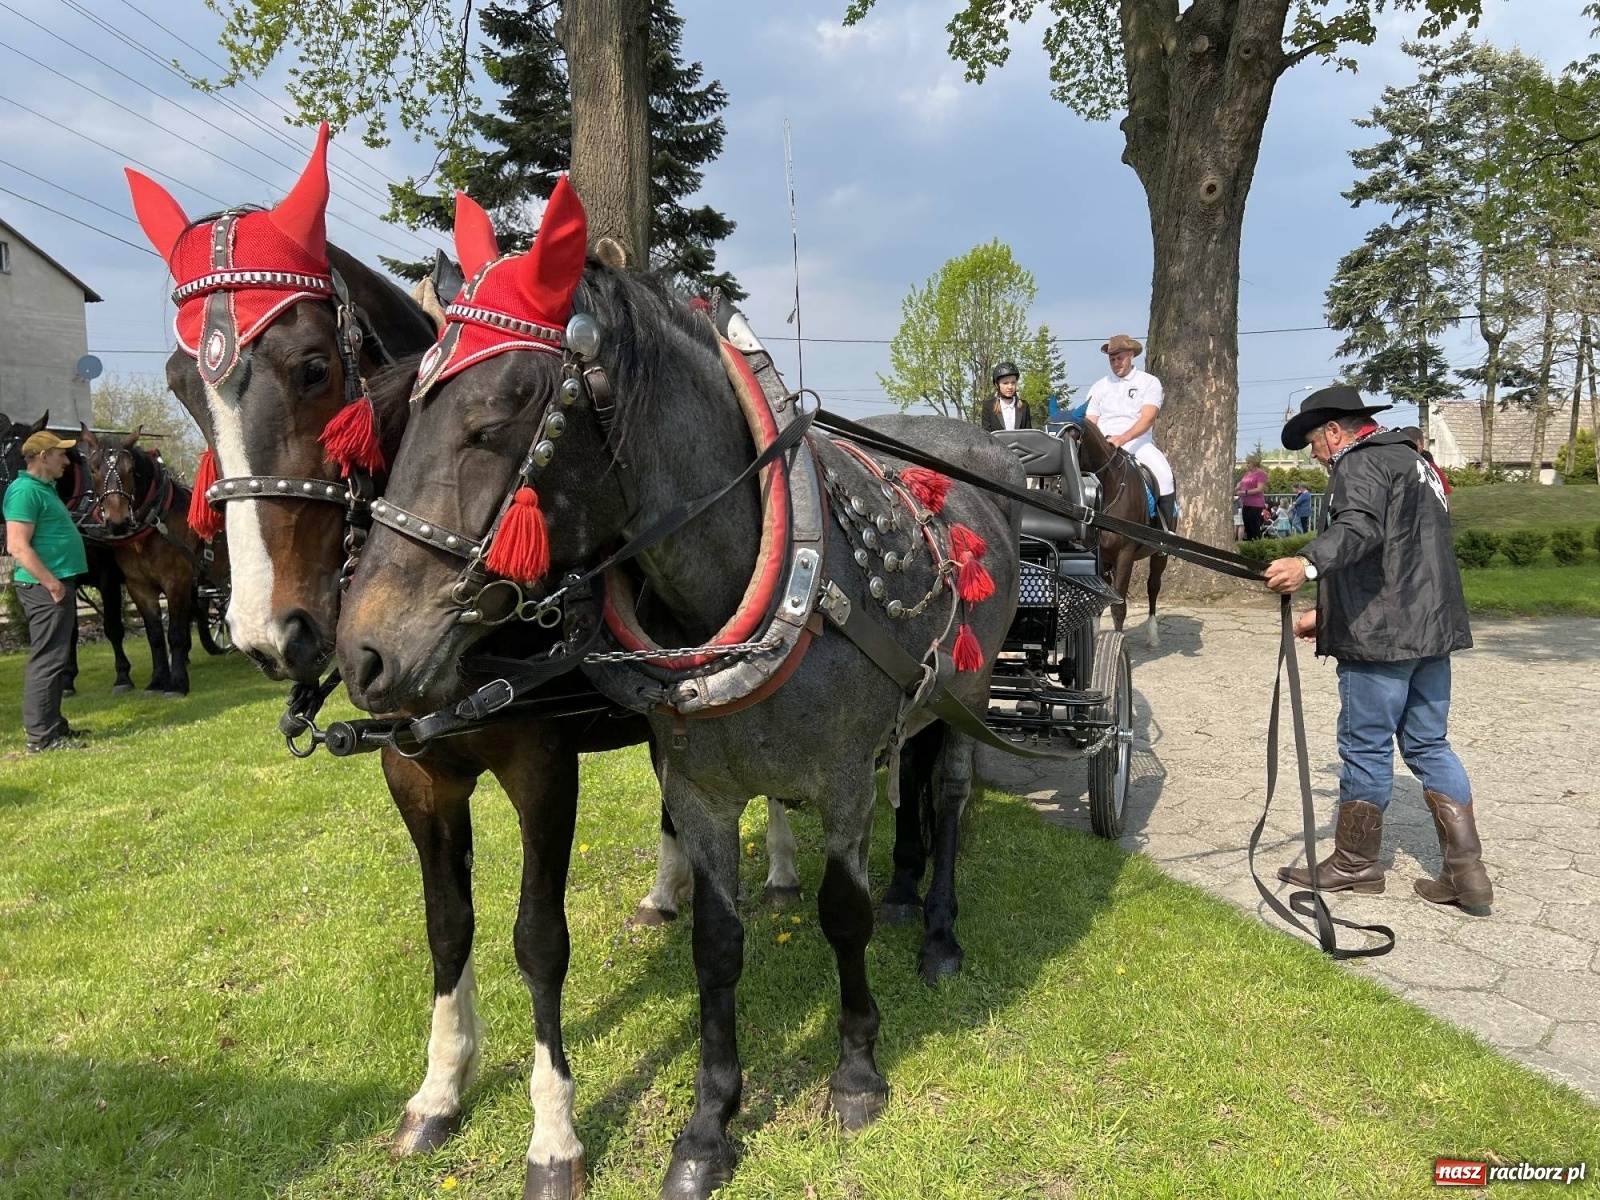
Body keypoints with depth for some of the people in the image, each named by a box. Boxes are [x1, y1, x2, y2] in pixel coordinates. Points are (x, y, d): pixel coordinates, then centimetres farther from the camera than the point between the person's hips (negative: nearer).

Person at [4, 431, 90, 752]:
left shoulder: (44, 488, 17)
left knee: (58, 656, 16)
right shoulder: (25, 490, -14)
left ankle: (52, 723, 26)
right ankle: (41, 736, -4)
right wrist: (51, 582, -24)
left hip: (59, 583, 11)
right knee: (48, 659, -8)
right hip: (46, 588, -11)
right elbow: (18, 546, -22)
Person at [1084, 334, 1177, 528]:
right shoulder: (1099, 387, 18)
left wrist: (1124, 438, -26)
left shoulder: (1149, 382, 8)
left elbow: (1148, 418, -8)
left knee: (1164, 474, -29)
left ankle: (1169, 532, -23)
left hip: (1138, 441, -2)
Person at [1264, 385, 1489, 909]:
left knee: (1366, 747, 0)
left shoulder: (1360, 462, -7)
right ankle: (1466, 868, 11)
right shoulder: (1410, 460, 25)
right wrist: (1326, 613, 32)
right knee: (1429, 746, 13)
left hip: (1381, 635, -10)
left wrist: (1308, 563, -47)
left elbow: (1360, 528, -29)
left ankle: (1355, 864, 12)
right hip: (1433, 630, 10)